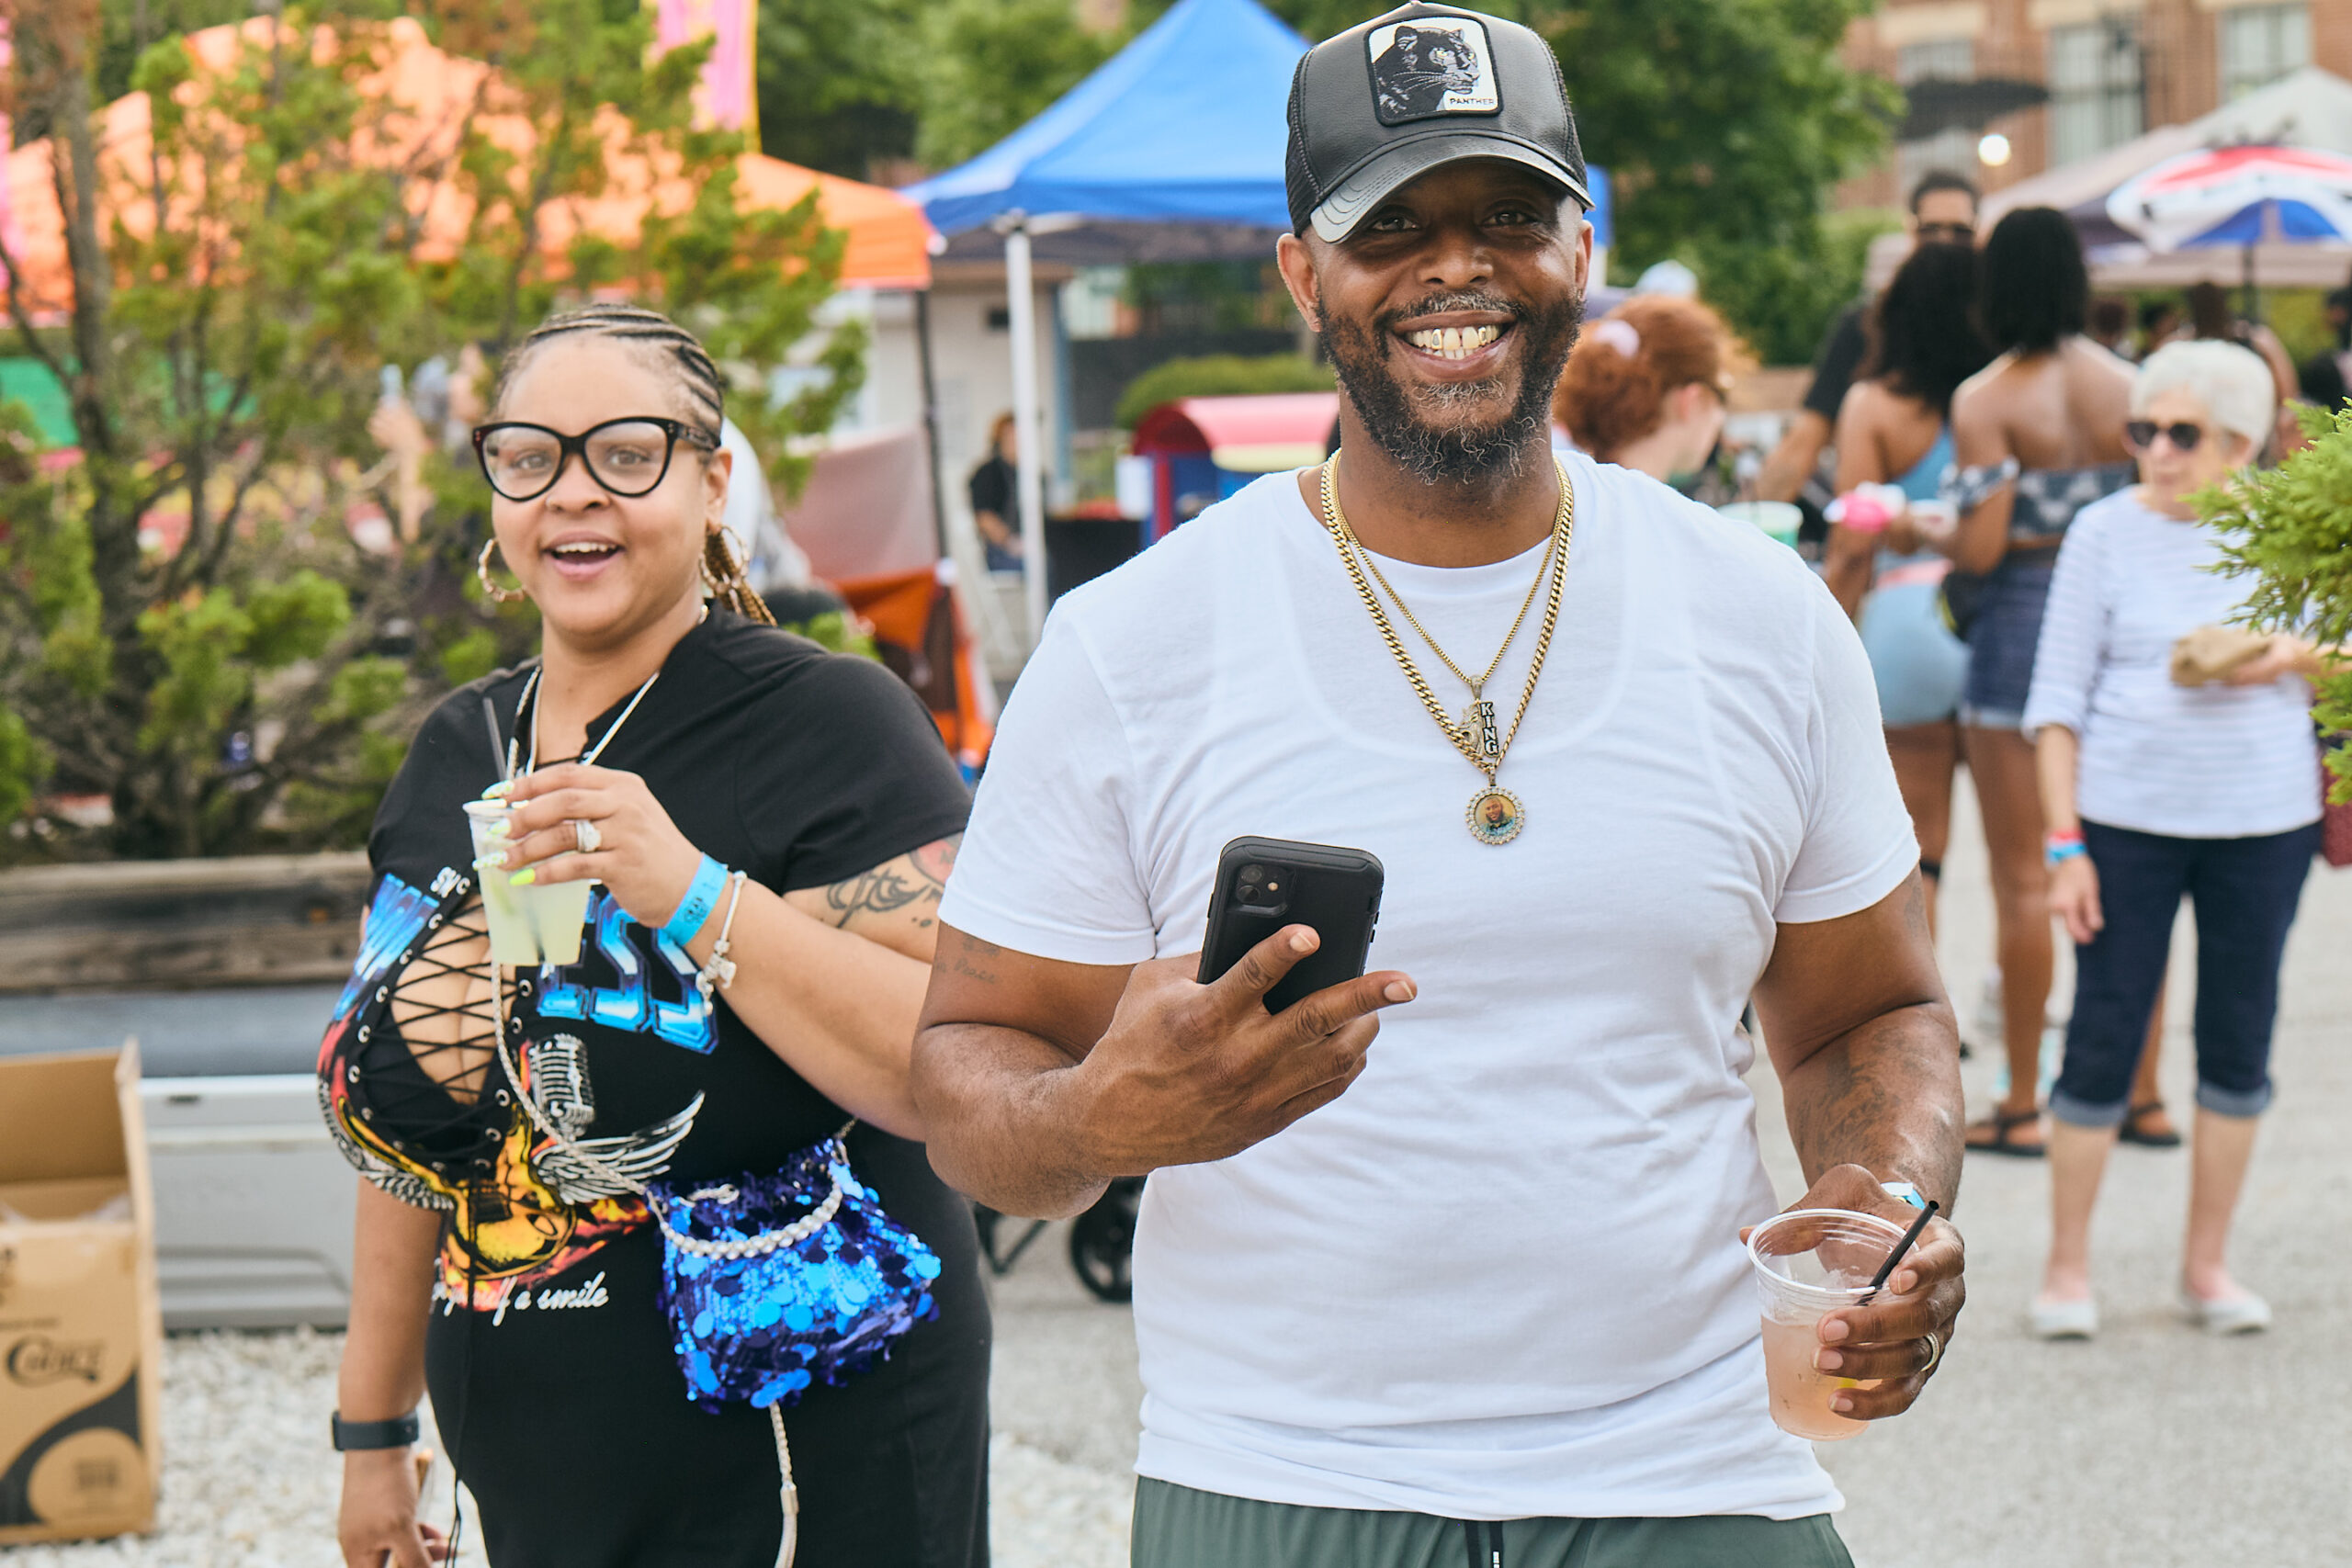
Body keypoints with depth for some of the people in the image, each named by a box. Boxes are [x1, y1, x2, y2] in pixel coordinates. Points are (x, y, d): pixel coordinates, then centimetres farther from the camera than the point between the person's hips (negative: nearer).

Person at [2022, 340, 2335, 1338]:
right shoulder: (2106, 532, -2)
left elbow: (2333, 654, 15)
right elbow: (2057, 696, -1)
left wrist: (2294, 659, -9)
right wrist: (2064, 842, -8)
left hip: (2264, 819, 2)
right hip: (2126, 820, -2)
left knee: (2239, 1039, 7)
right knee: (2104, 1039, -1)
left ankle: (2208, 1264, 21)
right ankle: (2067, 1266, 12)